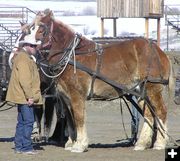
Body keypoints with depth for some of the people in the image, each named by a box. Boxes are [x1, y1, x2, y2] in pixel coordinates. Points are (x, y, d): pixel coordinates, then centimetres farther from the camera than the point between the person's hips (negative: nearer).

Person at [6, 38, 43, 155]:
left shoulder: (27, 58, 19)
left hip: (24, 97, 11)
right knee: (28, 121, -8)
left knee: (22, 122, 12)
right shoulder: (23, 58, -14)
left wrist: (30, 96, 20)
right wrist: (29, 96, -21)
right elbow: (24, 79, -21)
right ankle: (26, 147, -6)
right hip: (24, 97, -11)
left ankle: (19, 146, 16)